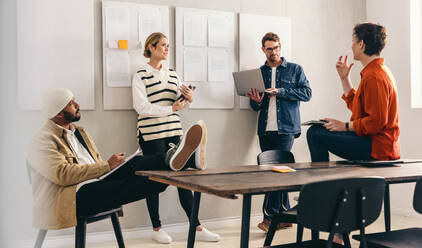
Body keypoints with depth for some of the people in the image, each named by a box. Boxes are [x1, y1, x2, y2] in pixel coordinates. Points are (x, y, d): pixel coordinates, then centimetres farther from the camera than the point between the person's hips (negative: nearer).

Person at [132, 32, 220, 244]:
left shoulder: (172, 74, 15)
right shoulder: (141, 75, -2)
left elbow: (179, 102, 15)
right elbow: (141, 107, -11)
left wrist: (188, 98, -7)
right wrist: (171, 109, -14)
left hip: (174, 132, 5)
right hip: (151, 135, -5)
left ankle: (197, 228, 7)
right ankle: (156, 228, 17)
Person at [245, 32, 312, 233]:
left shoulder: (295, 69, 8)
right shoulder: (259, 72, 17)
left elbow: (307, 93, -3)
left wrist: (280, 92, -12)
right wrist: (256, 101, -7)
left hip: (286, 128, -4)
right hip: (265, 129, 4)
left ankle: (271, 215, -8)